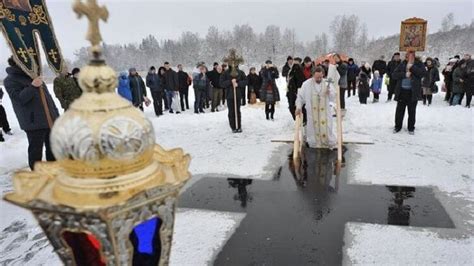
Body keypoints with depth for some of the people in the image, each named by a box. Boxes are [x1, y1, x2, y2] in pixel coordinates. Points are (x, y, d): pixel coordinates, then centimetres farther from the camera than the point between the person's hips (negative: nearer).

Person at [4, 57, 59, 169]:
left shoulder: (35, 76, 19)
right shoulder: (11, 80, -3)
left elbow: (47, 96, 20)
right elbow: (19, 99, -17)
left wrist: (56, 114, 17)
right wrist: (32, 87, -30)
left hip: (51, 120, 7)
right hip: (34, 123, -7)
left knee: (53, 148, 13)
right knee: (36, 150, -1)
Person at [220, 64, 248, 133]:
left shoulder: (240, 73, 4)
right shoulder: (225, 73, 1)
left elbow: (245, 81, 2)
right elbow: (222, 83, -5)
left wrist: (238, 84, -15)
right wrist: (230, 81, -17)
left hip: (238, 94, 1)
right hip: (229, 95, -1)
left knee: (238, 111, 5)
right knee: (231, 112, 1)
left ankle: (239, 127, 12)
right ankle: (233, 128, 8)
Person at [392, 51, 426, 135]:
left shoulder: (419, 64, 2)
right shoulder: (402, 64, 5)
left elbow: (423, 73, -15)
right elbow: (394, 75, -2)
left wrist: (412, 67, -17)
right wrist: (404, 74, -15)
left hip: (413, 92, -1)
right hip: (402, 91, 1)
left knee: (412, 111, 7)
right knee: (399, 110, 7)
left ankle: (411, 128, 19)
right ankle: (397, 126, 20)